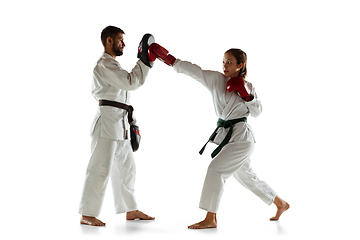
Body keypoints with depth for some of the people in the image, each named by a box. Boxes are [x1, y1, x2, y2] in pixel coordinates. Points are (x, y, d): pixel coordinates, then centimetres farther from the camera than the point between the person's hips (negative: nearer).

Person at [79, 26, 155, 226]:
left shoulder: (112, 64, 22)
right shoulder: (104, 64, -12)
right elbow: (131, 82, -20)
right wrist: (144, 61, -12)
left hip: (120, 124, 11)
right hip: (108, 121, -11)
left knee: (127, 167, 15)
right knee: (100, 169, -10)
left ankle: (131, 210, 24)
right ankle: (87, 215, -5)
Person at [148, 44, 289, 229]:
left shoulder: (248, 87, -2)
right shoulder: (216, 79, 0)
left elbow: (257, 112, 3)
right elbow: (193, 71, -12)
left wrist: (246, 95, -13)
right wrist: (168, 58, -23)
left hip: (241, 138, -5)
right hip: (225, 135, 6)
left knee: (216, 169, -17)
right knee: (245, 177, 18)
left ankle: (210, 219, -7)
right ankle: (281, 204, 37)